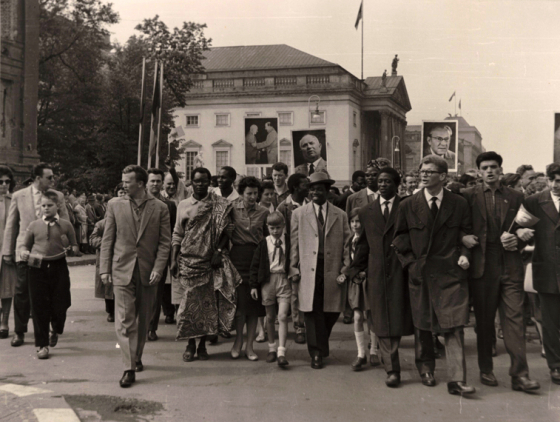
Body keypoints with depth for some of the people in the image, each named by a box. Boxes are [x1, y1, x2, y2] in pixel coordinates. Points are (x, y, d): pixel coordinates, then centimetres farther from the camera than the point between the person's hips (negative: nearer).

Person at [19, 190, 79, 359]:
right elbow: (25, 245, 14)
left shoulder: (65, 225, 5)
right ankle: (43, 345, 10)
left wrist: (71, 249, -10)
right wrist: (23, 252, -8)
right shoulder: (34, 225, 7)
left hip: (59, 266, 0)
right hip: (38, 268, 1)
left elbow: (74, 245, 12)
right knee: (39, 307, 0)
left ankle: (55, 331, 35)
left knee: (60, 305, 1)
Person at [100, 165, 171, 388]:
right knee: (124, 320, -7)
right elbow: (107, 239, 5)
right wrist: (105, 268, 0)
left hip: (148, 272, 1)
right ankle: (129, 368, -6)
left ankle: (137, 357, 32)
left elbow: (165, 242, 2)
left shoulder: (159, 208, 2)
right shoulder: (115, 205, 4)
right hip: (122, 270, -1)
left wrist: (158, 268, -8)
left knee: (143, 319, 13)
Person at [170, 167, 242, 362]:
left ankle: (203, 344, 14)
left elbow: (226, 231, 1)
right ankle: (190, 344, 11)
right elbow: (177, 234, 9)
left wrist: (219, 251, -11)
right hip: (188, 260, 1)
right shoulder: (184, 205, 8)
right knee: (190, 303, 0)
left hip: (211, 261, -1)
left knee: (209, 303, 2)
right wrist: (173, 260, 3)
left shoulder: (221, 205, 2)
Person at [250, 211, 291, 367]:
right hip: (267, 280, 2)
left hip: (284, 280, -1)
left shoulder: (290, 241, 1)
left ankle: (281, 352, -9)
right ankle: (272, 348, 27)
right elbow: (255, 265, 6)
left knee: (283, 316, -10)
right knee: (270, 317, 12)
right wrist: (254, 285, 3)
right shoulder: (264, 243, 3)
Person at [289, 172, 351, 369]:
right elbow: (294, 243, 7)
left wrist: (346, 269, 0)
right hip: (309, 270, -1)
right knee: (313, 312, -3)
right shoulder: (298, 214, 10)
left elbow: (346, 244, 9)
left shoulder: (340, 215, 11)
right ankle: (317, 353, 9)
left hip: (332, 271, 1)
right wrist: (294, 269, 1)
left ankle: (320, 347, 28)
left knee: (332, 311, 4)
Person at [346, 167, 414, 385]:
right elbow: (362, 244, 14)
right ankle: (392, 369, 11)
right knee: (381, 322, 1)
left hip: (400, 271, -2)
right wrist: (355, 269, 9)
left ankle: (387, 357, 19)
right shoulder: (366, 212, 12)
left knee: (396, 319, 0)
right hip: (375, 273, 2)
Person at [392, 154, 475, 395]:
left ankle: (457, 380, -6)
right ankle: (426, 369, 30)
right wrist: (410, 263, -1)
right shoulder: (407, 206, 5)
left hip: (451, 274, -1)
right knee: (422, 325, 11)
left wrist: (464, 255, -5)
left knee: (454, 326, -8)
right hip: (420, 274, 1)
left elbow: (466, 235, 11)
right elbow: (399, 239, 9)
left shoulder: (459, 204, 5)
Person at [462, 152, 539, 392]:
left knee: (514, 318, -3)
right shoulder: (468, 196, 5)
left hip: (511, 266, 1)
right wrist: (463, 238, -9)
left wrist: (518, 241, -7)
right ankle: (486, 370, 20)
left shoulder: (515, 197, 10)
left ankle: (519, 375, 0)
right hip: (482, 265, 0)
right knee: (484, 320, 8)